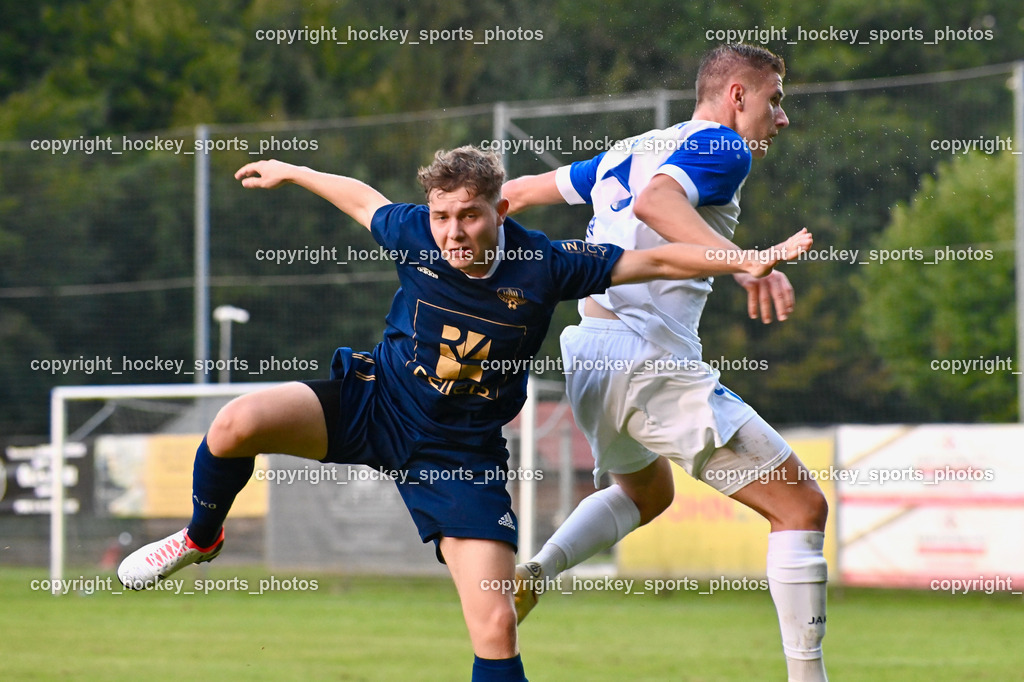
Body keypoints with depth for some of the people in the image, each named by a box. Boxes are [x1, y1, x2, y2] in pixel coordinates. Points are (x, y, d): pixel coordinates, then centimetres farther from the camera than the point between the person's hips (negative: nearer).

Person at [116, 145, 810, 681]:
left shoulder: (544, 266, -17)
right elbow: (363, 196, 11)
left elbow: (653, 260, -9)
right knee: (235, 427, -23)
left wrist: (744, 260, -17)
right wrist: (291, 172, 26)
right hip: (373, 399, 1)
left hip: (461, 452, -1)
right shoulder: (414, 234, -12)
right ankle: (201, 539, 10)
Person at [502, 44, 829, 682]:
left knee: (646, 493, 35)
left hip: (589, 358, 9)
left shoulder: (625, 152, 20)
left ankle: (537, 570, 10)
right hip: (653, 360, -9)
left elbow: (521, 190, 26)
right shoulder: (724, 149, -4)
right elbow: (655, 201, -25)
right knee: (802, 508, -3)